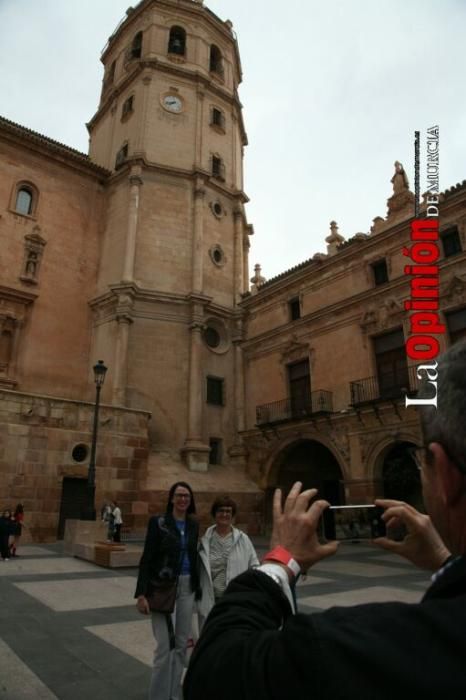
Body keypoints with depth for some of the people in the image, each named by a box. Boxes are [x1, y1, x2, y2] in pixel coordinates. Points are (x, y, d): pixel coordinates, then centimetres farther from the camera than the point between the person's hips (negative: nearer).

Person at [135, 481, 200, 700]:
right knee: (166, 645, -4)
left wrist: (197, 587, 12)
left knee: (181, 643, 13)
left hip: (187, 588, 5)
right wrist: (141, 593, -15)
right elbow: (146, 559, -11)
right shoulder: (158, 522, -10)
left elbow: (194, 556, 11)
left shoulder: (193, 524, 4)